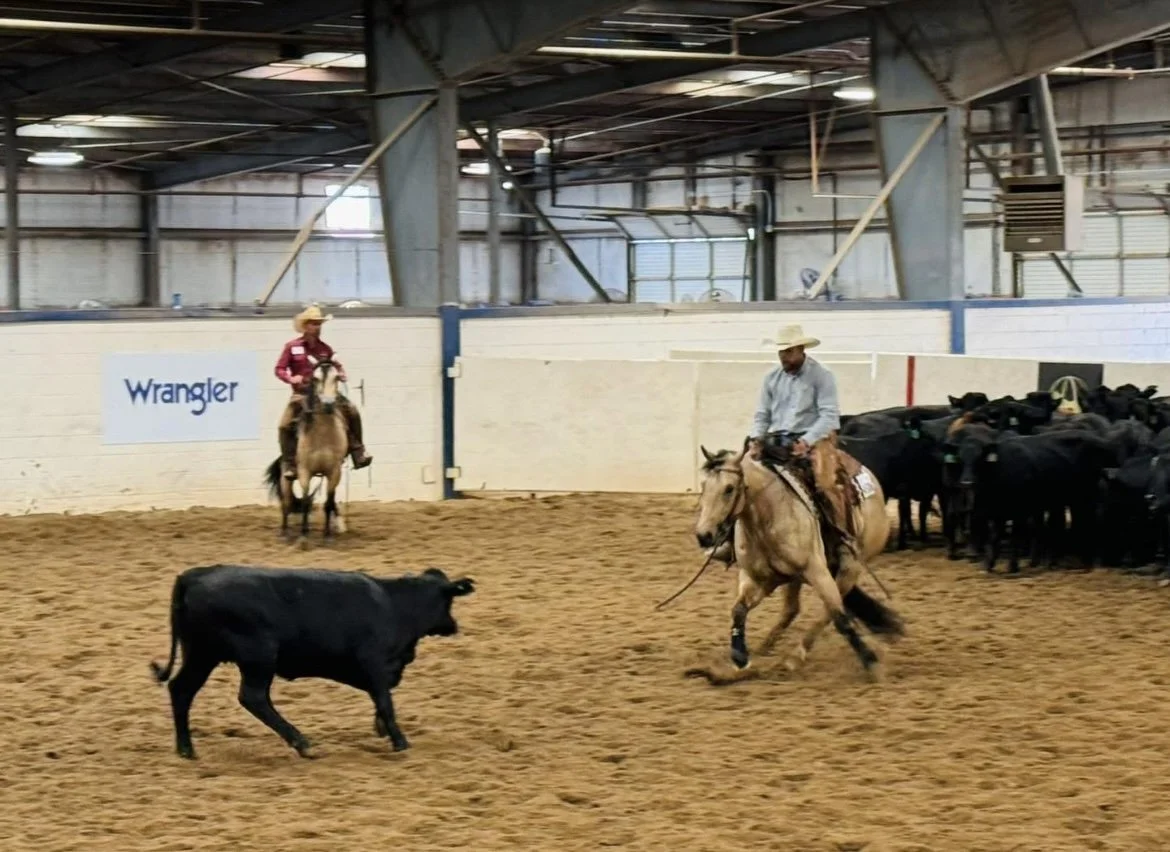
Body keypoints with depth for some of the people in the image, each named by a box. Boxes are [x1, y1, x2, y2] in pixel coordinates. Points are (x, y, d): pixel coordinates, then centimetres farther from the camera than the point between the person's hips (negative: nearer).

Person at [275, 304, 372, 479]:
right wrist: (291, 378, -20)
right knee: (286, 425, -21)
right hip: (301, 393, -2)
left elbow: (336, 365, 18)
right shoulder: (292, 347, -2)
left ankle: (358, 454, -7)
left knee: (352, 412, -13)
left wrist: (341, 373, -4)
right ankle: (289, 464, -8)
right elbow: (280, 369, 0)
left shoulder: (325, 348, 6)